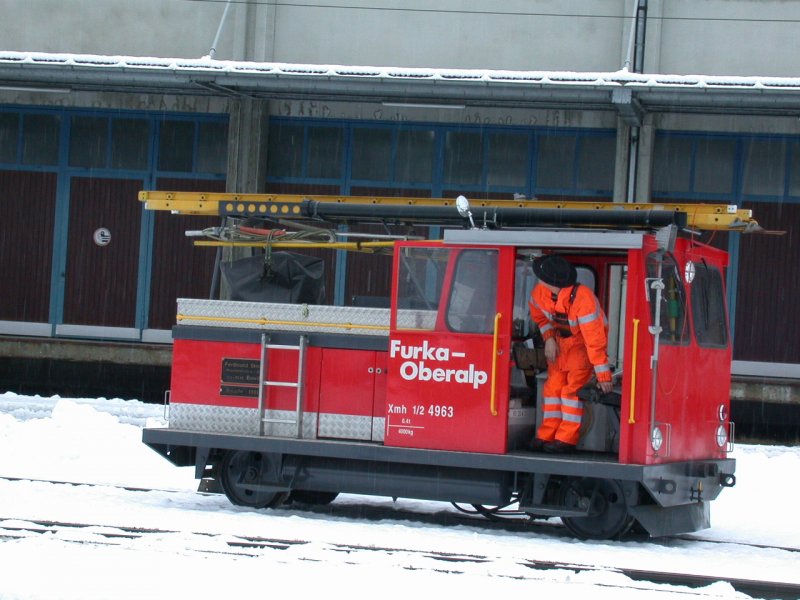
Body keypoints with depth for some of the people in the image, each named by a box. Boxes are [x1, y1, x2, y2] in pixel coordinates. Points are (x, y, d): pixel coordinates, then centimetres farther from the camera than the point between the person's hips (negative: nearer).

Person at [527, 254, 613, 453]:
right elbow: (538, 314, 10)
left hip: (585, 341, -6)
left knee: (573, 387, -16)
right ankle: (547, 435, 1)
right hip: (561, 338, 6)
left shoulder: (583, 299, -37)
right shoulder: (540, 292, -18)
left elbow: (595, 340, -33)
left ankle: (567, 439, -14)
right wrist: (548, 338, -6)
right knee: (554, 384, -2)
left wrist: (603, 376, -30)